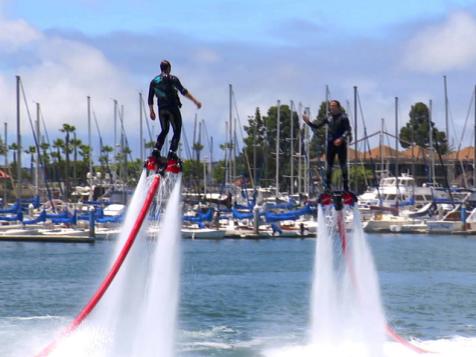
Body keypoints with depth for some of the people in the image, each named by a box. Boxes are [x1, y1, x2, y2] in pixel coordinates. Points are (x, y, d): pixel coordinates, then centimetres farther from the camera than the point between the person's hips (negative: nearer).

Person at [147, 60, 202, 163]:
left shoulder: (154, 81, 11)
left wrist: (151, 111, 26)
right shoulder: (172, 79, -4)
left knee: (164, 131, 20)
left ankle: (156, 150, 4)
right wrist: (195, 101, -15)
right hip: (173, 108, -5)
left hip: (161, 110, 5)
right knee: (177, 131, 2)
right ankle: (172, 152, -14)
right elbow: (183, 91, -14)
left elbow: (150, 99, 14)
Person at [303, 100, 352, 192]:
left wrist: (341, 138, -24)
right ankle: (327, 187, 7)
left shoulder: (343, 117, -4)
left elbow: (348, 130, -10)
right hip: (331, 144, 5)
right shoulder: (329, 118, 10)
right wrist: (308, 122, -1)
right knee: (329, 165, 4)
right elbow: (317, 126, 14)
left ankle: (346, 187, -2)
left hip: (341, 144, -5)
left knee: (343, 165, -4)